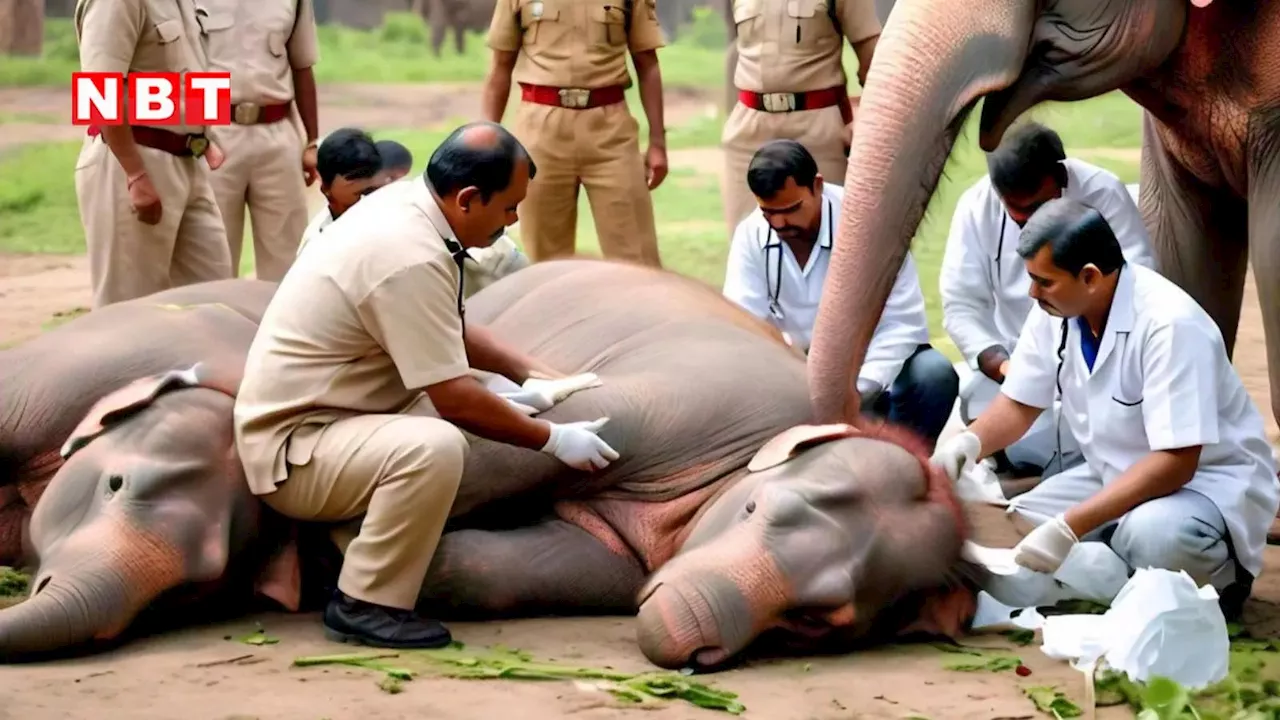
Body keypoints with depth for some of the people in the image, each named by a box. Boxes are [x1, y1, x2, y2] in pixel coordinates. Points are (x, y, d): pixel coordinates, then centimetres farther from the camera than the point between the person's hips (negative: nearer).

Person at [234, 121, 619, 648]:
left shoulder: (401, 204, 3)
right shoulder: (412, 258, -26)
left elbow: (451, 330, 19)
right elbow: (455, 398, -21)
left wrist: (529, 374, 13)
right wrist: (553, 439, -10)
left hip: (314, 414, 10)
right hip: (292, 450, -10)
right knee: (434, 446, -33)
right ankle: (364, 604, -16)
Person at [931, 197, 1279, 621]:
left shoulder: (1170, 325, -29)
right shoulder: (1056, 310, -8)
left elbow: (1175, 463, -31)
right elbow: (1020, 404, 6)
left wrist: (1069, 526, -36)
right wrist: (970, 442, -18)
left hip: (1209, 480, -7)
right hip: (1121, 476, 7)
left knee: (1151, 535, -37)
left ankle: (1219, 577, -4)